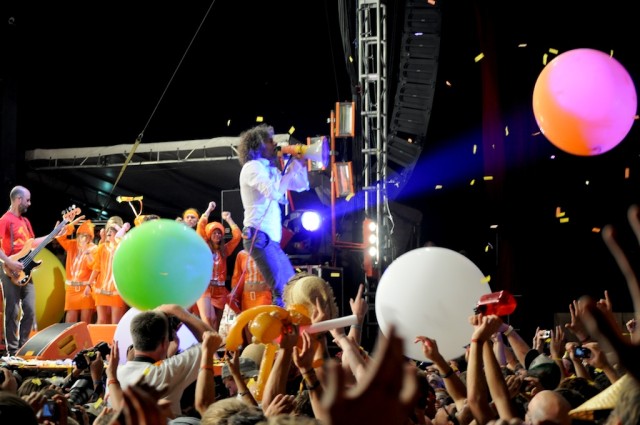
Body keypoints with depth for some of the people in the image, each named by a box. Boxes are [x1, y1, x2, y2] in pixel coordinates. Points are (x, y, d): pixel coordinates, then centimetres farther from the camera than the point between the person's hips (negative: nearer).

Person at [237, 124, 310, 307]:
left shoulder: (270, 170, 22)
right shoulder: (253, 167, -6)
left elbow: (302, 186, 27)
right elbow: (274, 192, -23)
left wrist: (300, 162, 13)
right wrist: (291, 170, -11)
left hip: (271, 239, 10)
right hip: (259, 237, -10)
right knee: (282, 292, -20)